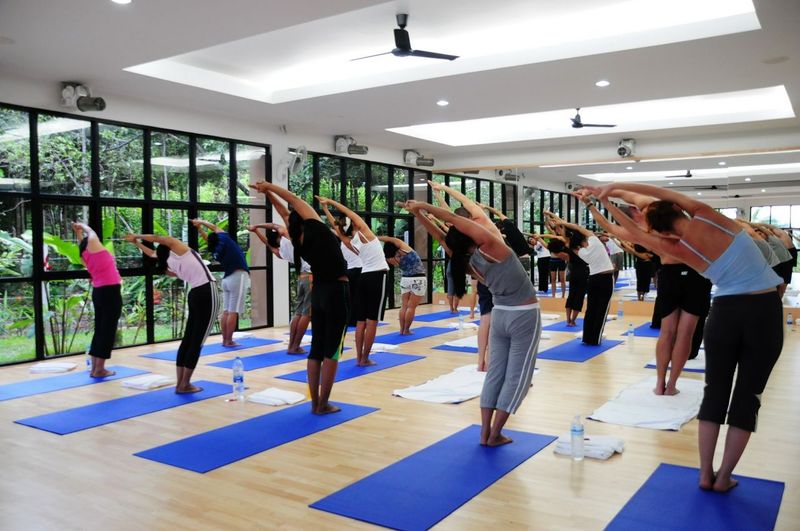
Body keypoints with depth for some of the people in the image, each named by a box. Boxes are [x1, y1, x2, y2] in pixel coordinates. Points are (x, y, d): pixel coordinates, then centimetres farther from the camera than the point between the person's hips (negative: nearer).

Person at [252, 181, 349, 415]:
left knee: (316, 349, 11)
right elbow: (295, 200, 0)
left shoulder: (299, 240, 6)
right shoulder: (316, 229, -8)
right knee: (332, 351, -1)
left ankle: (315, 403, 14)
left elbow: (289, 213, 17)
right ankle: (323, 404, 2)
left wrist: (268, 192, 23)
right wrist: (269, 187, 11)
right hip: (337, 292, -6)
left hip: (318, 293, 6)